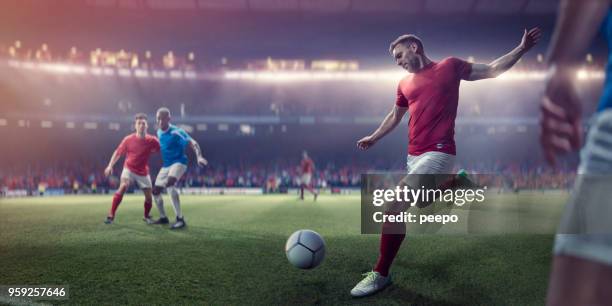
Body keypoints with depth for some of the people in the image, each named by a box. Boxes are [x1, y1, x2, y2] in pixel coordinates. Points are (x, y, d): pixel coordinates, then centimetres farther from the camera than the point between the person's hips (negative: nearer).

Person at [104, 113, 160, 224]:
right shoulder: (128, 139, -10)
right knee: (123, 187, -26)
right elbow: (118, 153, -1)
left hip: (143, 172, 1)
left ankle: (147, 216, 29)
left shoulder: (152, 141, -12)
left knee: (149, 197, 0)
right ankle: (111, 215, -19)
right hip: (129, 169, -1)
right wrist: (110, 166, -8)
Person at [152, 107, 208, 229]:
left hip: (178, 162, -8)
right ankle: (163, 217, 34)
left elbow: (193, 143, -26)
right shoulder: (159, 132, 6)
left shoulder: (176, 132, -18)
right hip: (166, 165, 8)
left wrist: (199, 157, -41)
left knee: (169, 183, -34)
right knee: (155, 191, 11)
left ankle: (180, 219, -31)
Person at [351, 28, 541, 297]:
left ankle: (380, 274, -10)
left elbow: (493, 70, 9)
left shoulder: (450, 66, 2)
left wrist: (522, 48, 2)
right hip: (414, 155, 7)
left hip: (438, 154, -7)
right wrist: (373, 137, 32)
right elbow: (395, 116, 30)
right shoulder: (405, 84, 15)